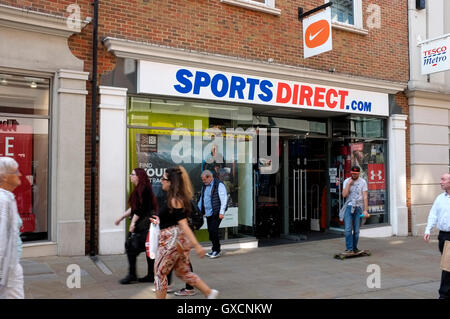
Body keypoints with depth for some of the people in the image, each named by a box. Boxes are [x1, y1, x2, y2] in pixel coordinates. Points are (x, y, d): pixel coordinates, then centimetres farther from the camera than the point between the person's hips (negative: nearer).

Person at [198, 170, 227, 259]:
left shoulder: (219, 185, -9)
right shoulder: (204, 186, 15)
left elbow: (224, 198, -13)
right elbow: (201, 199, 24)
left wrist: (221, 212, -17)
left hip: (216, 213, -7)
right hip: (208, 213, 7)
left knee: (213, 231, -11)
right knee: (210, 231, 8)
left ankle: (216, 251, 1)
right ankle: (215, 249, 19)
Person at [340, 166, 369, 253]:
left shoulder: (363, 182, 2)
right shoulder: (346, 181, 5)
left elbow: (365, 197, -1)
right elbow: (344, 195, -5)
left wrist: (365, 210, -8)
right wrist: (349, 183, -10)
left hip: (359, 207, 0)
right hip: (349, 207, 0)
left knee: (356, 230, 3)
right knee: (348, 229, -8)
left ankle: (354, 248, 16)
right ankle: (349, 248, -3)